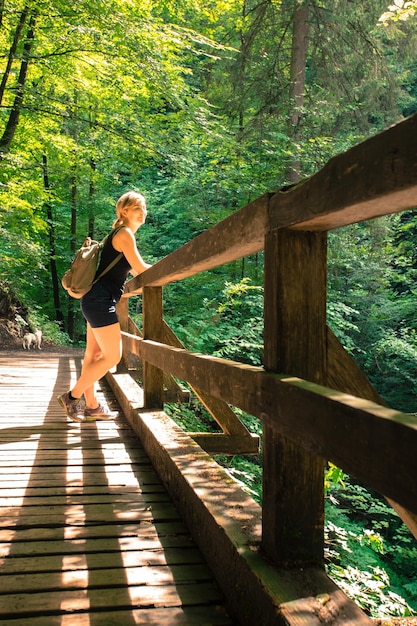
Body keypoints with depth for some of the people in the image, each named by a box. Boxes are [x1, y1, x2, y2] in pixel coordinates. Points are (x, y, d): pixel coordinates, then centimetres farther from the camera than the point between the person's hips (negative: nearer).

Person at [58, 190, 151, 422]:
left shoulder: (122, 234, 19)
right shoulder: (125, 234, -11)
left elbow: (133, 272, 25)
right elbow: (141, 269, -11)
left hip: (98, 300, 11)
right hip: (101, 300, -11)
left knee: (94, 353, 13)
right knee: (112, 356, -6)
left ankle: (91, 406, 21)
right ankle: (72, 396, 3)